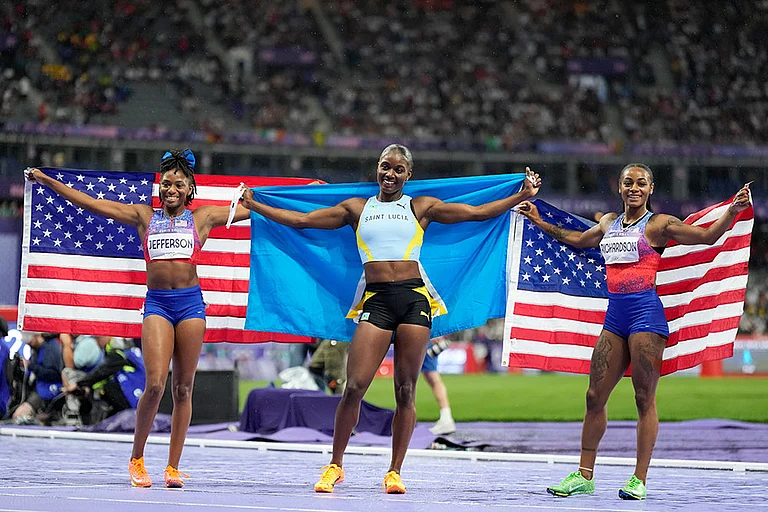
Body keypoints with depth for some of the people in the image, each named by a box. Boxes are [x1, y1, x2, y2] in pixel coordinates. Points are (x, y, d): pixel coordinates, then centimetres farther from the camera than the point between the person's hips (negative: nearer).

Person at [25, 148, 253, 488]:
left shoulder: (203, 218, 13)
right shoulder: (144, 217, 14)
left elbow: (250, 208, 17)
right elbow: (92, 204, 14)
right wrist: (46, 181, 13)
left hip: (190, 302, 0)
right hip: (156, 303, 0)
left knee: (183, 388, 1)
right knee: (155, 384, -13)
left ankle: (173, 466, 7)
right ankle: (136, 458, 3)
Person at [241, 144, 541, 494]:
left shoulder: (421, 207, 13)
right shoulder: (357, 208, 16)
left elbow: (477, 213, 12)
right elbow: (301, 220, 17)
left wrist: (521, 196, 5)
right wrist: (253, 205, 15)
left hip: (414, 298, 0)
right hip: (376, 300, 0)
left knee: (405, 391, 0)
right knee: (354, 386, -10)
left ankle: (395, 471, 9)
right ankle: (335, 466, 4)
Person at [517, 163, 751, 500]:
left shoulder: (659, 224, 0)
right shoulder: (608, 223, 17)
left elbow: (707, 236, -7)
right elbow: (578, 240, 36)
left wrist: (733, 211, -22)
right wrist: (539, 222, 41)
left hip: (646, 313, -6)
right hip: (615, 315, 6)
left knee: (645, 398, -4)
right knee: (595, 395, 5)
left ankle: (639, 480, -3)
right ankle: (584, 476, 12)